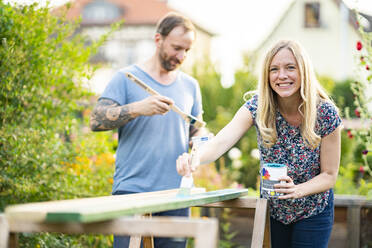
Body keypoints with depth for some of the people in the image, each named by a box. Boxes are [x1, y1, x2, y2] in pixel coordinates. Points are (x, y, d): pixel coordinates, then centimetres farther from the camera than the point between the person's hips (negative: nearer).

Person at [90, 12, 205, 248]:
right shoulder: (126, 78, 2)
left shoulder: (190, 85, 16)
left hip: (176, 194, 4)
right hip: (132, 191, -4)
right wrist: (138, 108, -21)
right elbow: (96, 120, -7)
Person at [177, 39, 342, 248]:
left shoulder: (325, 114, -21)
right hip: (272, 209, 2)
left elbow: (329, 175, -15)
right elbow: (222, 141, -33)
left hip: (312, 213, -2)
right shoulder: (258, 107, -18)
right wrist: (194, 158, -55)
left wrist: (297, 190, -35)